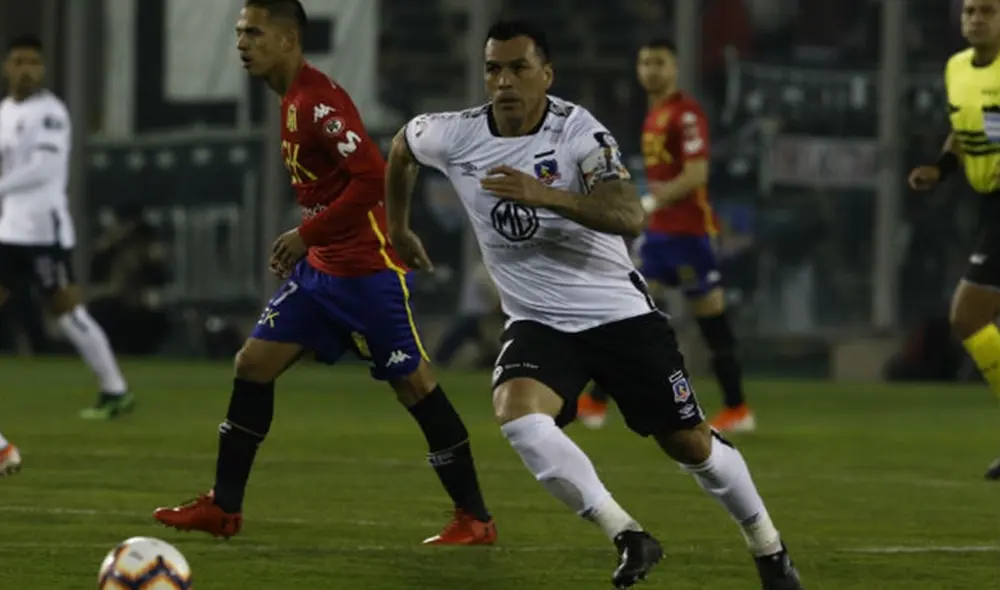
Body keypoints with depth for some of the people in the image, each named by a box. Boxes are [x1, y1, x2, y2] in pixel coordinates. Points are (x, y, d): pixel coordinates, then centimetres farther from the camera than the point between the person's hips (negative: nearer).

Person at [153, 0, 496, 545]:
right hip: (319, 268, 10)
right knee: (253, 362, 5)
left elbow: (372, 178, -26)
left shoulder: (320, 100, -18)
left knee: (413, 384, -5)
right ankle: (223, 508, 12)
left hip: (367, 270, -10)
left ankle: (475, 519, 4)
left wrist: (308, 235, -20)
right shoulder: (291, 100, 11)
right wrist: (303, 243, 13)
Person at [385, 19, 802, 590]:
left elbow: (630, 217, -32)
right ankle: (627, 536, -24)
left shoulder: (578, 130, -18)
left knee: (689, 441, 4)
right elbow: (401, 146, 18)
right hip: (538, 323, 2)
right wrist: (398, 228, 28)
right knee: (517, 414, -29)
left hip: (619, 310, -2)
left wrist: (544, 194, -45)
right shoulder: (456, 136, -6)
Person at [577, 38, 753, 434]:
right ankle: (596, 404, 2)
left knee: (711, 319, -2)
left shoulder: (686, 113, -12)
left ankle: (738, 411, 6)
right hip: (659, 230, 9)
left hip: (689, 231, -9)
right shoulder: (654, 115, 15)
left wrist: (651, 202, -24)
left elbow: (696, 174, -19)